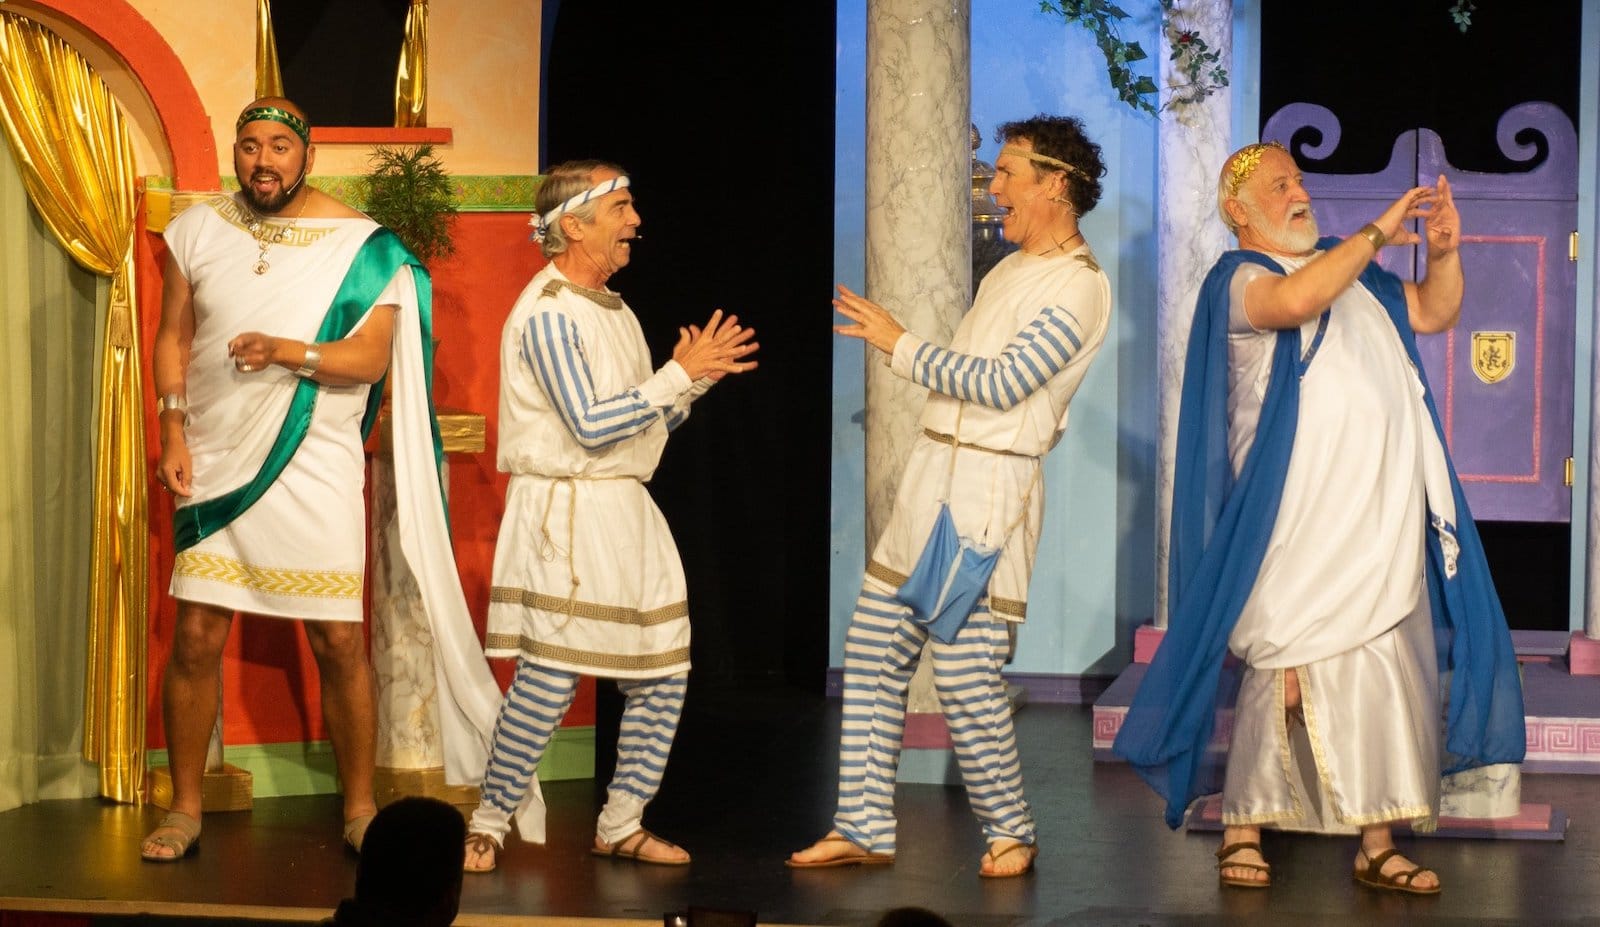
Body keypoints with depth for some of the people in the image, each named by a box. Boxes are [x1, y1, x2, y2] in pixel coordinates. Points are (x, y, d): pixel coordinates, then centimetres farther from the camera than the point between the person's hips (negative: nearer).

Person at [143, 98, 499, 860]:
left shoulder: (360, 245, -1)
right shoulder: (198, 230, 6)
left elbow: (371, 357, -7)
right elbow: (173, 337, 10)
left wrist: (286, 352, -21)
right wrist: (174, 431, -1)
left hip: (316, 468, -1)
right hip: (215, 465, 2)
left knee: (339, 641, 0)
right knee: (196, 638, -1)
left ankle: (360, 810, 13)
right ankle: (184, 810, 10)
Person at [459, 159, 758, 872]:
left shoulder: (612, 309, 17)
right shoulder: (547, 314, -13)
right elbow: (591, 426, -20)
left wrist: (694, 375, 3)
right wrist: (681, 375, -15)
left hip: (628, 512, 9)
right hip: (566, 513, -9)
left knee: (661, 674, 7)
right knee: (548, 680, -10)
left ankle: (621, 825, 17)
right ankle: (488, 827, 1)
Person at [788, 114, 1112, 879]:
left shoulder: (1077, 286, -12)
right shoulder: (1010, 271, 18)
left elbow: (1001, 382, -19)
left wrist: (899, 345, -14)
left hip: (988, 491, -9)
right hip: (931, 478, 9)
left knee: (966, 676, -10)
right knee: (871, 651, 7)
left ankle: (1010, 831, 8)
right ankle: (864, 829, 12)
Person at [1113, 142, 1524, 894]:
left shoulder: (1351, 271, 18)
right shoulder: (1238, 277, -3)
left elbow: (1434, 313, 22)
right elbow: (1295, 300, -25)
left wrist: (1444, 253, 2)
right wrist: (1377, 233, -19)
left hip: (1384, 519, 6)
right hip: (1302, 520, -6)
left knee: (1387, 677, 3)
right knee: (1292, 672, -7)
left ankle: (1377, 845, 5)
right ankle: (1242, 830, 3)